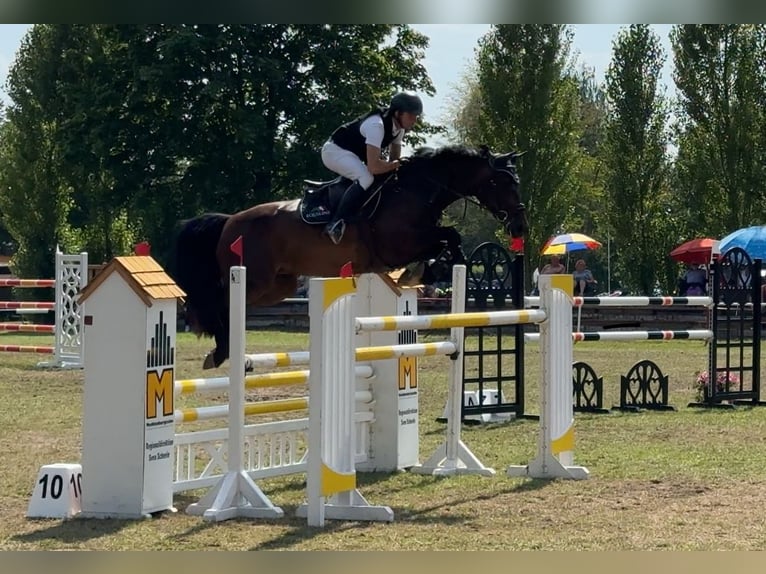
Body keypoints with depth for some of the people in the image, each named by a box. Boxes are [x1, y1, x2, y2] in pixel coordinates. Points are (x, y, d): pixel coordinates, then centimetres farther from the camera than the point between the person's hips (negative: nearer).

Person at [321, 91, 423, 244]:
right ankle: (334, 224, -29)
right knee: (366, 178, -31)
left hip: (353, 154, 10)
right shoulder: (377, 125, -33)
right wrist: (398, 164, -24)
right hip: (335, 151, -10)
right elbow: (374, 167, -38)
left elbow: (394, 158, 6)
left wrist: (395, 166, -13)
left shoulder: (399, 127, -5)